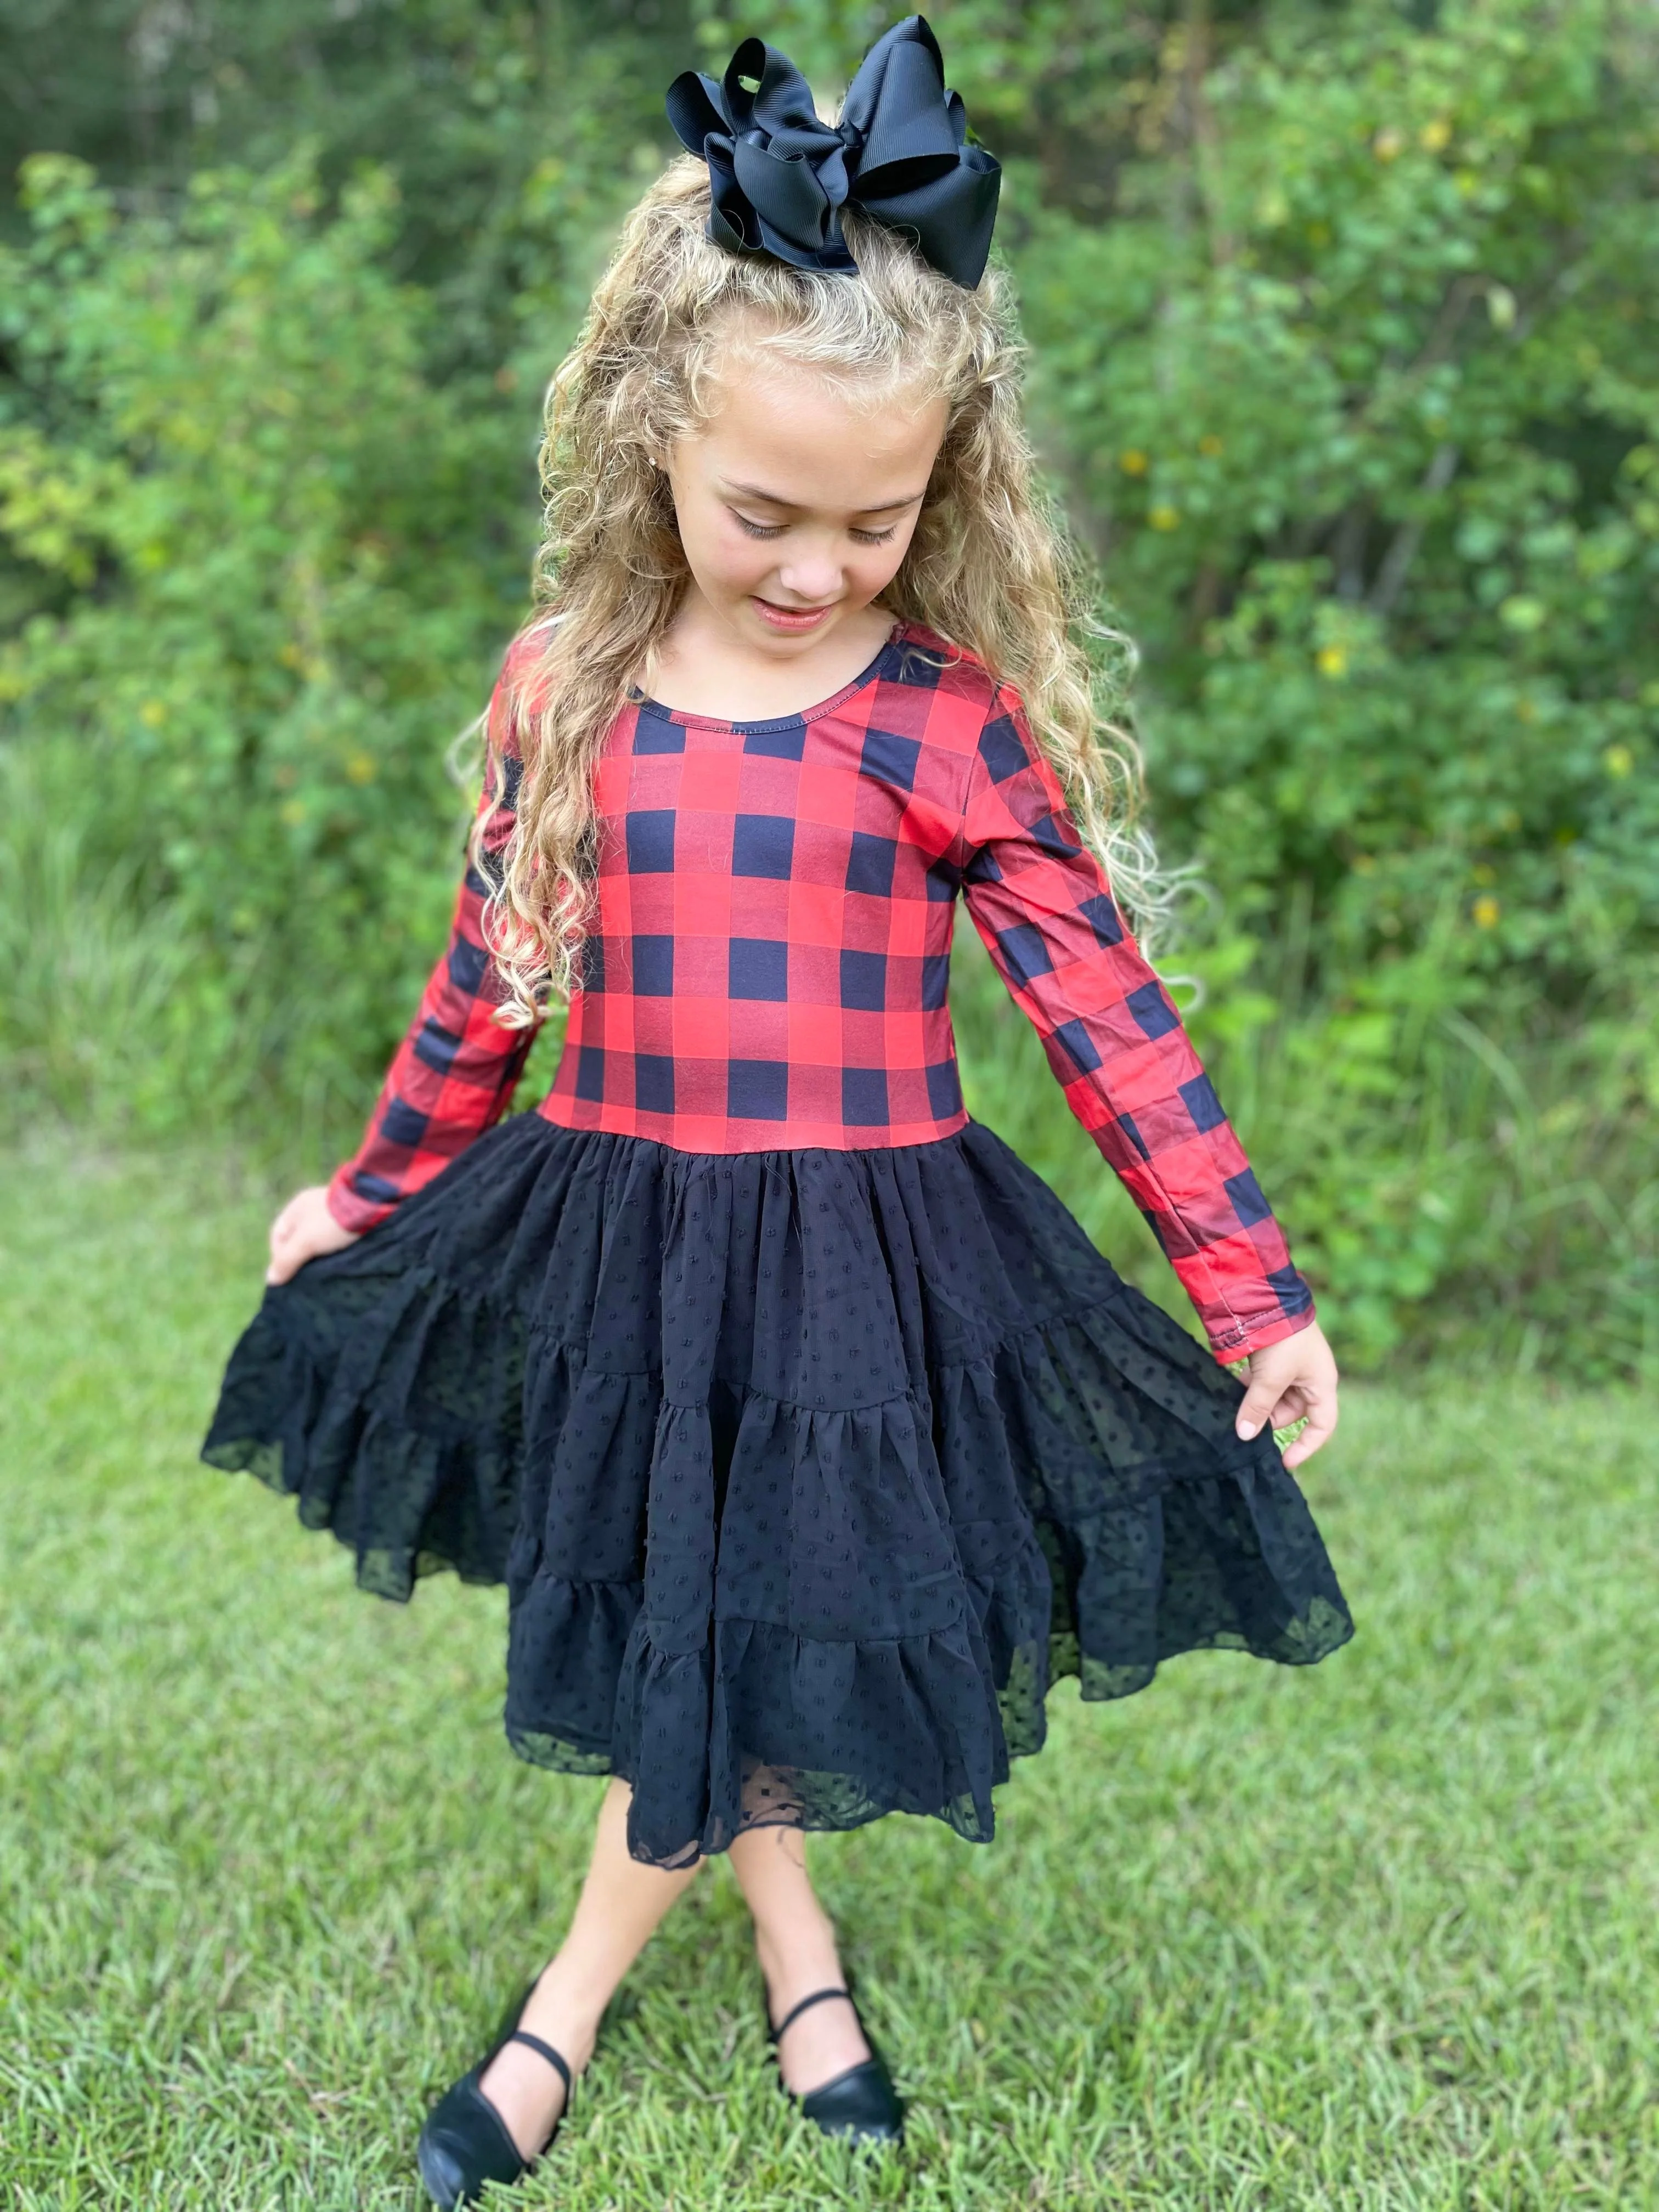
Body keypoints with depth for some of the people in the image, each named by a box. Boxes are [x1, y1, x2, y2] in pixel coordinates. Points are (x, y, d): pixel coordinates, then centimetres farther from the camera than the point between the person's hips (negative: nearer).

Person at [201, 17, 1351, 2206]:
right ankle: (795, 1938, 38)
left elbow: (1111, 1016, -7)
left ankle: (572, 2004, 28)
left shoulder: (955, 723, -10)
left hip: (865, 1259, -3)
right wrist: (371, 1196, 19)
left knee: (729, 1654, 4)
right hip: (606, 1234, 3)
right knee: (662, 1628, 13)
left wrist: (1252, 1291, -6)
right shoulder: (564, 690, -2)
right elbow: (485, 987, 10)